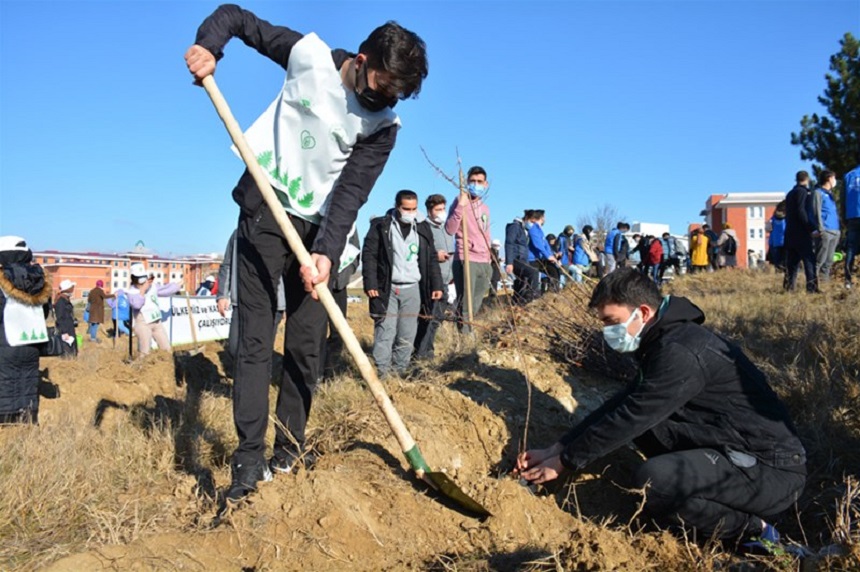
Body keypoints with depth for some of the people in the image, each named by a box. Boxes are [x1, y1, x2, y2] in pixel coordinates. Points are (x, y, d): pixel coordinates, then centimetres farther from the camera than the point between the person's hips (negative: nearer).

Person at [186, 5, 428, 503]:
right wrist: (208, 45, -15)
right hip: (265, 209, -1)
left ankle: (290, 447, 17)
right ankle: (249, 459, -5)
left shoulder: (383, 125, -6)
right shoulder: (309, 54, -6)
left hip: (319, 227, 2)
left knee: (306, 345, 2)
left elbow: (350, 194, -13)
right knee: (256, 339, -7)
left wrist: (326, 251, -27)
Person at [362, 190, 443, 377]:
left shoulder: (423, 228, 11)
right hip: (386, 288, -3)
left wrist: (436, 285, 9)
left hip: (412, 289, 4)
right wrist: (370, 284, -12)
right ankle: (382, 373, -1)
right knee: (385, 332, -6)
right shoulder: (381, 225, -1)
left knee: (407, 336, 5)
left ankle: (400, 372, 14)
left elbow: (432, 259, 15)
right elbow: (369, 254, -4)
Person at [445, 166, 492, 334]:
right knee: (465, 305, -10)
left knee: (476, 305, 11)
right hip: (466, 260, -7)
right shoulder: (461, 202, -3)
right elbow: (449, 230, -17)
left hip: (484, 262, 7)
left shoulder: (485, 208, 17)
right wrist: (460, 206, -24)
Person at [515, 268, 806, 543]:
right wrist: (555, 450, 4)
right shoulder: (664, 343, 8)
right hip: (736, 452, 9)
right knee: (640, 418, 6)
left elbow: (628, 419, -22)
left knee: (651, 481, -29)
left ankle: (751, 528, -4)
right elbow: (621, 405, 9)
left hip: (772, 469, -9)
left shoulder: (681, 353, -24)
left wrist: (564, 462, -10)